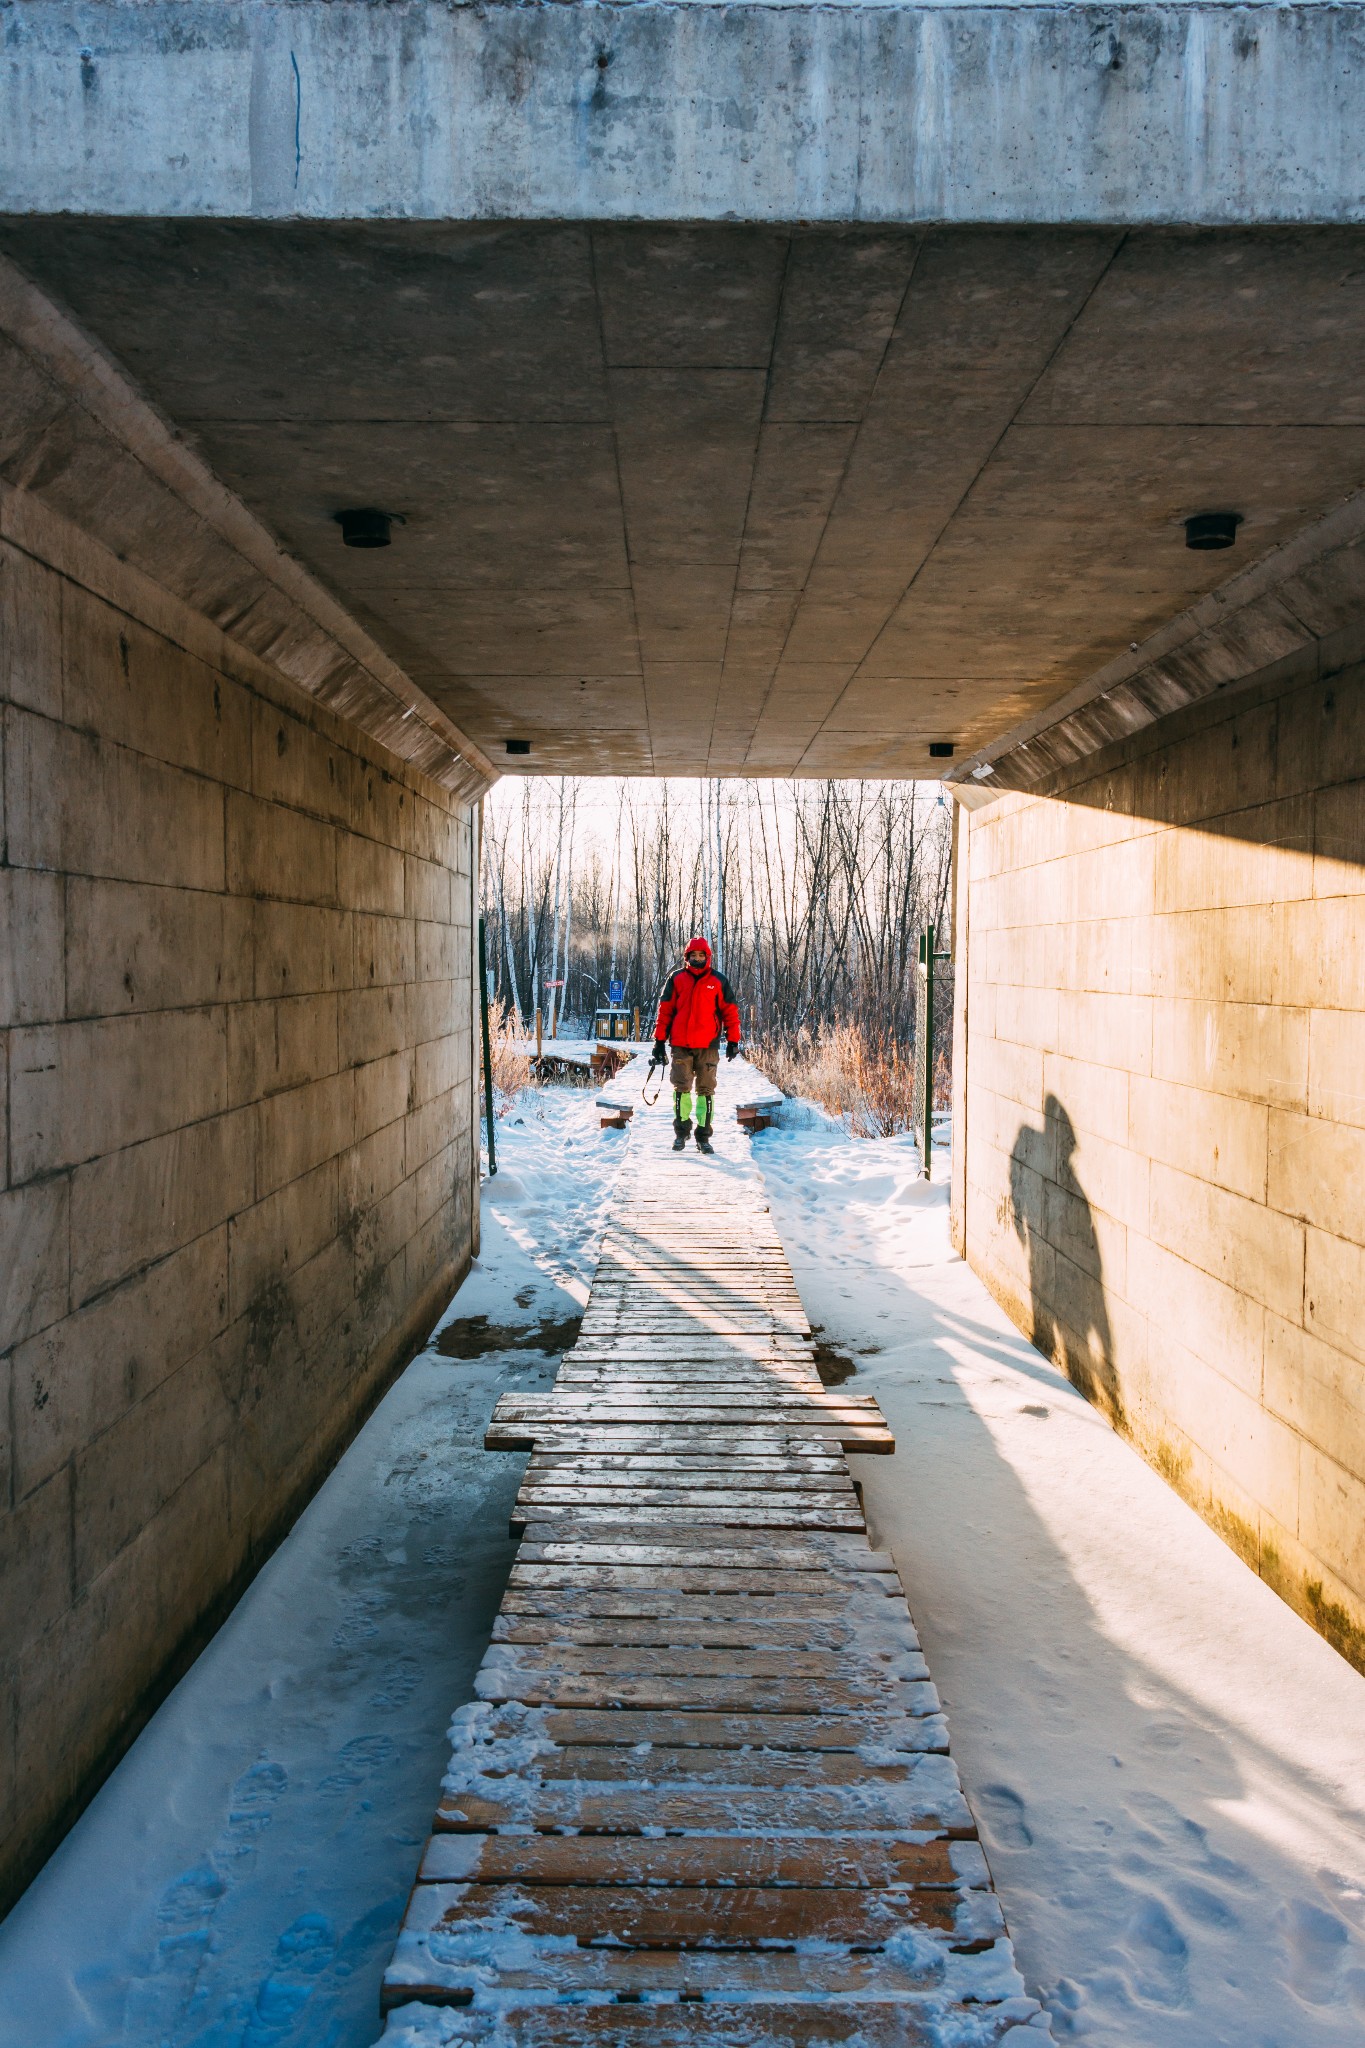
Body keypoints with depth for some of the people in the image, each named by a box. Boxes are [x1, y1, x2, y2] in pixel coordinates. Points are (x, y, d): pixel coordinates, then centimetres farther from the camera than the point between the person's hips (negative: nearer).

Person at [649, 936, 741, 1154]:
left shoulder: (718, 981, 6)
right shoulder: (676, 979, 6)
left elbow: (730, 1011, 7)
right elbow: (665, 1010, 6)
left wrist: (732, 1040, 2)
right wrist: (660, 1041, 3)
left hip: (708, 1046, 0)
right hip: (681, 1045, 0)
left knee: (706, 1090, 3)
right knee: (681, 1088, 0)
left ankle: (704, 1136, 9)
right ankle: (681, 1131, 12)